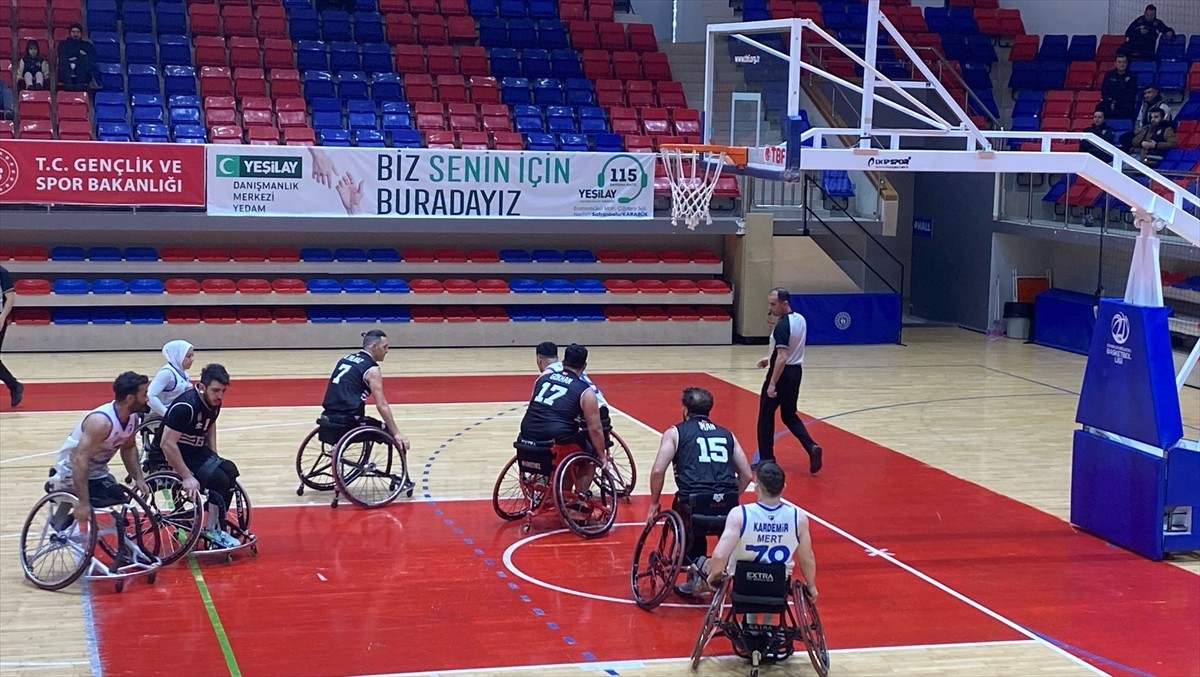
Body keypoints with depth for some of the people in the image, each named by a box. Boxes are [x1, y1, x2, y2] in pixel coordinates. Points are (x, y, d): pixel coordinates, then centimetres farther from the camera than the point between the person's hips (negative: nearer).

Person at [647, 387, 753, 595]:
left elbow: (658, 470, 1)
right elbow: (746, 475, 19)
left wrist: (654, 504, 13)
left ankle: (695, 561, 1)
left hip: (695, 503, -3)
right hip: (728, 506, 3)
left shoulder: (675, 432, 13)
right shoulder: (727, 434, 23)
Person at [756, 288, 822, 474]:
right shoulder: (800, 319, 6)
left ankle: (766, 460, 12)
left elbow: (782, 358, -26)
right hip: (796, 371, 9)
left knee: (766, 418, 6)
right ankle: (811, 447, -2)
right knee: (789, 415, 18)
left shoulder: (782, 326, -22)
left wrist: (772, 384, -24)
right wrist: (771, 359, 21)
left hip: (782, 373, -9)